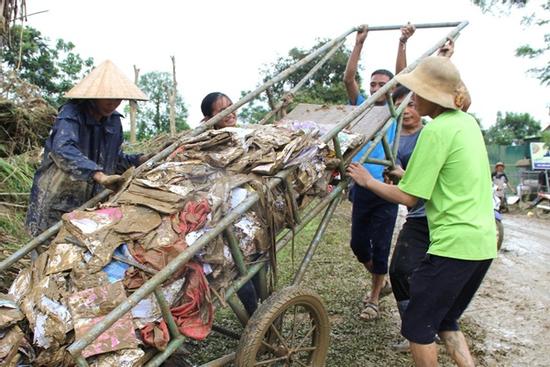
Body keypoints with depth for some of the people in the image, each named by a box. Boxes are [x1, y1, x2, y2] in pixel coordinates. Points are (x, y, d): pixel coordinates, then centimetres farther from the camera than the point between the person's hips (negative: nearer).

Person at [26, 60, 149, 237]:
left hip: (89, 201, 5)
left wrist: (139, 160, -3)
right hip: (57, 201, -5)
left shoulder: (114, 121, 6)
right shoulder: (71, 113, -14)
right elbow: (63, 149, -33)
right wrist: (99, 175, -45)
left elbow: (116, 159, 16)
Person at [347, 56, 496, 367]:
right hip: (484, 243, 9)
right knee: (446, 320, 24)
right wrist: (410, 175, 14)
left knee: (417, 326, 8)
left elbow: (409, 198, -14)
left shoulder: (436, 131, -16)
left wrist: (367, 181, -1)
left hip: (454, 244, -9)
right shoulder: (468, 122, 10)